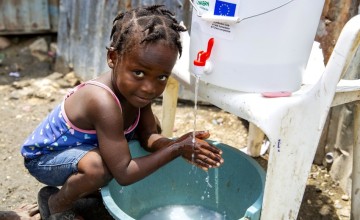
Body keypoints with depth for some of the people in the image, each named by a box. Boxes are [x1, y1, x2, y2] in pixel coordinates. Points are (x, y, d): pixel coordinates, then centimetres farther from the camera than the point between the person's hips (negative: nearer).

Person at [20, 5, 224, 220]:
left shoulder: (134, 89, -16)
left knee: (151, 122, 6)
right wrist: (176, 149, -32)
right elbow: (124, 174, -36)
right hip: (44, 157, -8)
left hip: (83, 146, 8)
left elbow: (148, 136, -8)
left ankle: (86, 187, 13)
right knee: (99, 168, -38)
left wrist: (177, 144, -29)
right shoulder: (104, 102, -39)